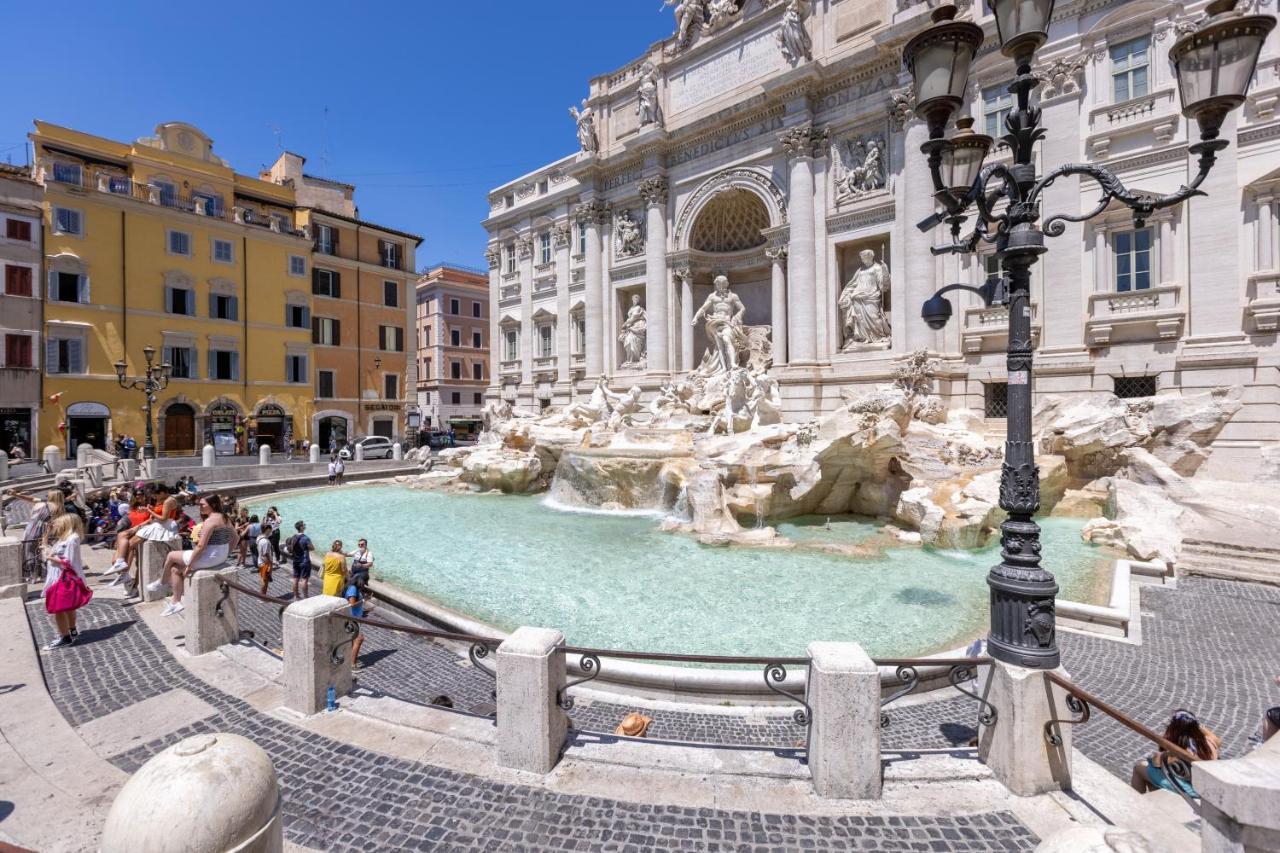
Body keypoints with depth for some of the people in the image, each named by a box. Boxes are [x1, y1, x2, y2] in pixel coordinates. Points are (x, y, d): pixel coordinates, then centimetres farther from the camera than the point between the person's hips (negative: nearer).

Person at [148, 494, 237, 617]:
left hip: (209, 558, -9)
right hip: (221, 558, 9)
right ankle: (176, 602, 22)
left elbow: (201, 546, -21)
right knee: (175, 569, 19)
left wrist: (189, 565, -12)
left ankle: (160, 583, 37)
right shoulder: (225, 518, 8)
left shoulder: (210, 520, -20)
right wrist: (226, 554, 17)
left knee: (171, 556, 13)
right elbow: (234, 538, 13)